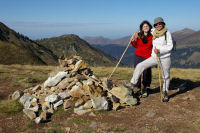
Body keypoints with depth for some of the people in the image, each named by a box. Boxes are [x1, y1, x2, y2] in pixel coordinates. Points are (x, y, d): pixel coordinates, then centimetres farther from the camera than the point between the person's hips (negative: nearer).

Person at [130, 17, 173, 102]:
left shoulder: (167, 33, -7)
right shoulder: (153, 32, 5)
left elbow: (170, 46, -11)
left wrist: (159, 50, -22)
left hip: (165, 58, -3)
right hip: (154, 57, 3)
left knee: (166, 76, 10)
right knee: (140, 66, -13)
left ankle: (165, 93, 31)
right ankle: (133, 83, -4)